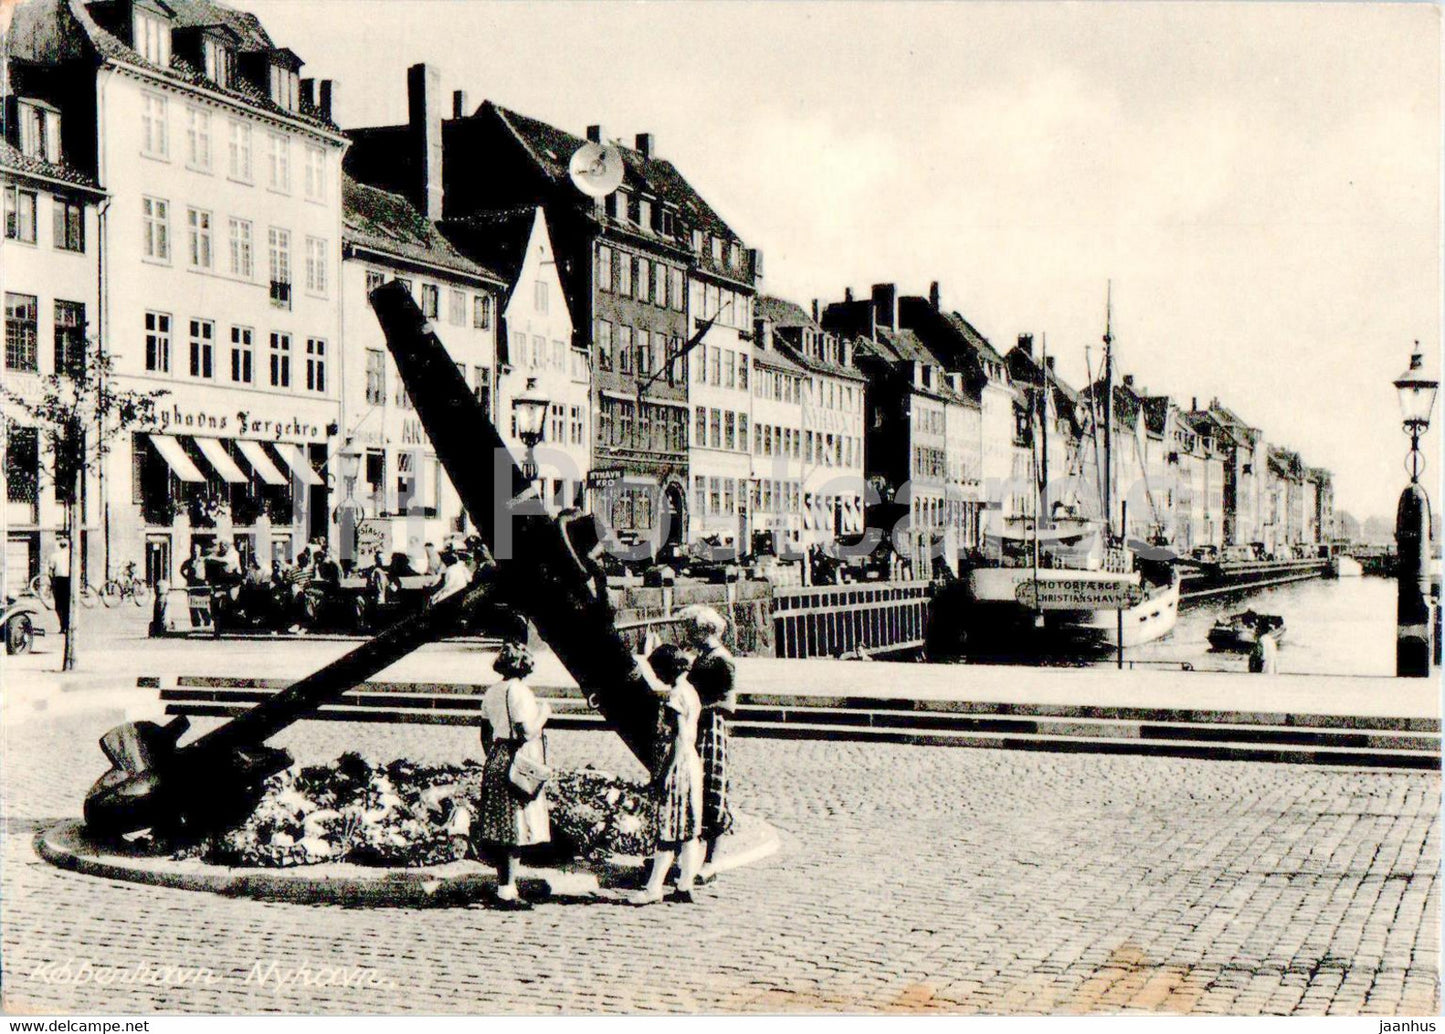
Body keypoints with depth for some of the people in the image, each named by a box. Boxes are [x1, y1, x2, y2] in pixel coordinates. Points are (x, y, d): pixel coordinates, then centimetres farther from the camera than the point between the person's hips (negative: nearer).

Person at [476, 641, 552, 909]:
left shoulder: (491, 693, 12)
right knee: (516, 828, -6)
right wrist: (543, 713, -4)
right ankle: (508, 891, -6)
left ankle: (504, 887, 17)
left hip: (495, 761, 8)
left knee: (500, 830, 11)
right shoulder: (521, 692, -13)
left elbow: (485, 734, 16)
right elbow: (527, 732, -19)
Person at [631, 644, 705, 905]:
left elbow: (684, 737, -19)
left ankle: (654, 888, -2)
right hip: (692, 761, 10)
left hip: (680, 762, -10)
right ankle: (685, 886, 13)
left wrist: (671, 772, -20)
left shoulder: (677, 694, -15)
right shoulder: (689, 690, 14)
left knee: (669, 826, -6)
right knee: (688, 828, 10)